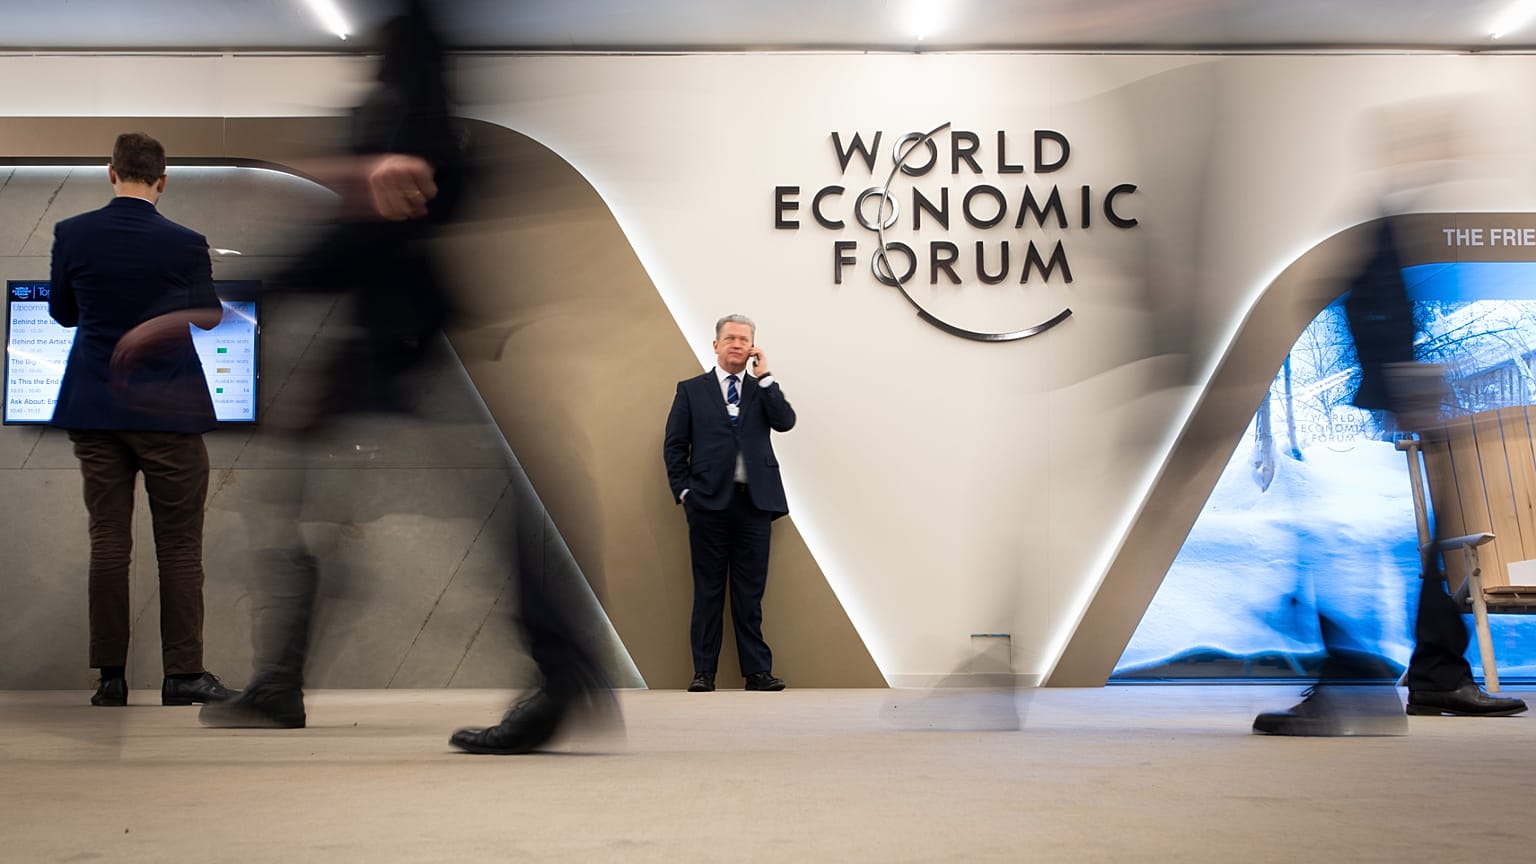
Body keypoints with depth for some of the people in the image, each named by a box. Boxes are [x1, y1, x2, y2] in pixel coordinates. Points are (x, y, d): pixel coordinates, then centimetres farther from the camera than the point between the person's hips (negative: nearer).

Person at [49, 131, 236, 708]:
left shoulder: (71, 234, -2)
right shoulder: (185, 244, -11)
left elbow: (62, 312, 11)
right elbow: (209, 317, 3)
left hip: (95, 409, 3)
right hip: (167, 411, -3)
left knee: (108, 543, 8)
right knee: (179, 547, 3)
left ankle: (110, 676, 12)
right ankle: (183, 675, 4)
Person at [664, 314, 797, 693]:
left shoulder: (762, 389, 13)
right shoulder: (691, 390, 9)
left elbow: (785, 421, -5)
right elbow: (674, 445, 6)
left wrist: (764, 377, -5)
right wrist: (683, 491, -4)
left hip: (754, 501, 1)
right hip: (709, 502, -1)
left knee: (750, 590, 5)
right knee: (708, 590, 4)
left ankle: (757, 671, 10)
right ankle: (703, 672, 10)